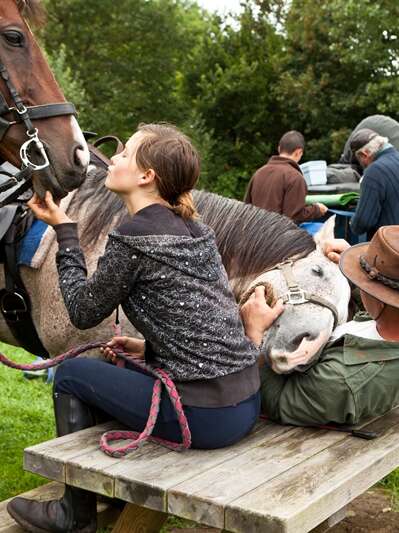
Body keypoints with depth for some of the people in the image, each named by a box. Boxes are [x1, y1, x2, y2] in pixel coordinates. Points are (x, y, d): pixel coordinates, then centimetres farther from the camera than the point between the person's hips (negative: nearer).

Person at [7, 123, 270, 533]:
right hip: (247, 402, 8)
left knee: (71, 374, 10)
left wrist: (64, 231, 3)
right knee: (123, 373, 28)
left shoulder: (131, 237, -14)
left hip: (205, 416, -8)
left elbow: (84, 312, -2)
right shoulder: (196, 231, 9)